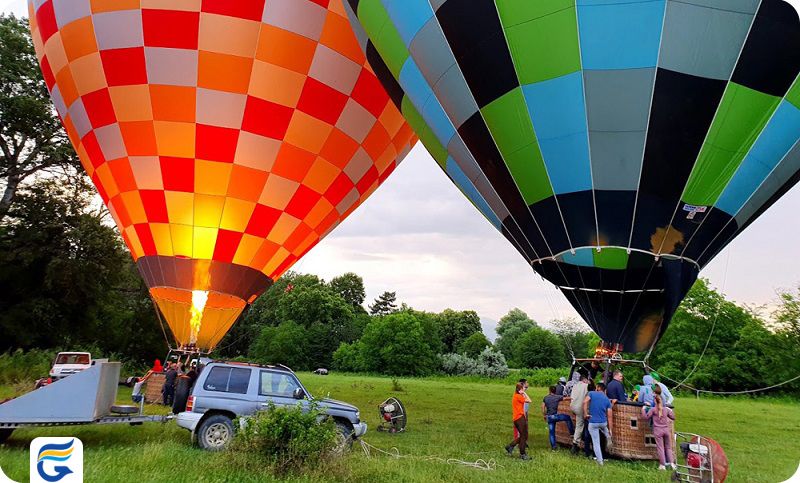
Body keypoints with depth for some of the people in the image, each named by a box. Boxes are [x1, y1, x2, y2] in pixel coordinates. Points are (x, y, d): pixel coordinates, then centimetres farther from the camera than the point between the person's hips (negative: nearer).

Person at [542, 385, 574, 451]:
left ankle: (553, 446, 13)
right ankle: (572, 432, 20)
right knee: (568, 418, 18)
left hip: (549, 417, 4)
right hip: (555, 416, -4)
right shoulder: (557, 397, -4)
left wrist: (544, 415, 18)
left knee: (551, 432, 11)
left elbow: (543, 407, 7)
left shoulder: (545, 398, 7)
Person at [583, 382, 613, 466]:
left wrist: (585, 414, -10)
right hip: (603, 422, 3)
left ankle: (600, 461, 8)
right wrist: (610, 429, 4)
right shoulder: (607, 400, 8)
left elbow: (585, 402, -18)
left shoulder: (592, 394, 1)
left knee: (596, 442, 6)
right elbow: (609, 416, 3)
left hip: (593, 422, -2)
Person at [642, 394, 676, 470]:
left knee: (660, 448, 2)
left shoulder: (653, 409, -7)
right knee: (668, 447, 14)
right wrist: (670, 411, 29)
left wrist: (643, 409, 8)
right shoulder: (666, 409, 4)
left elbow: (646, 416, -3)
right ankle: (672, 463, 6)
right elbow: (673, 417, 15)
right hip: (666, 429, 3)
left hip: (658, 430, -3)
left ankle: (662, 465, 4)